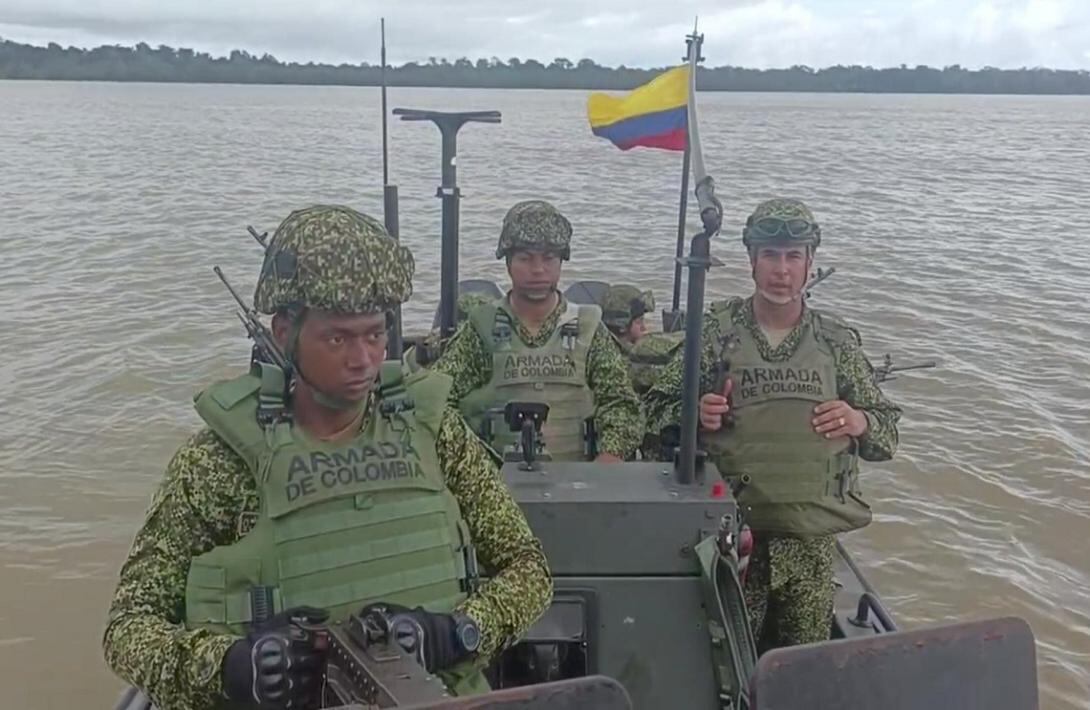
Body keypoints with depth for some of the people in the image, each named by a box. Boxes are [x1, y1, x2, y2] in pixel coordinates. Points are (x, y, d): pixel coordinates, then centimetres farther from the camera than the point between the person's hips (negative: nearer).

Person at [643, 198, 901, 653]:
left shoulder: (838, 341, 6)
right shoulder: (716, 330, 1)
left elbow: (888, 433, 11)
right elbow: (657, 411, 4)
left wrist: (860, 422, -11)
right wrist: (695, 415, -16)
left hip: (811, 541, 2)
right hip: (729, 534, -1)